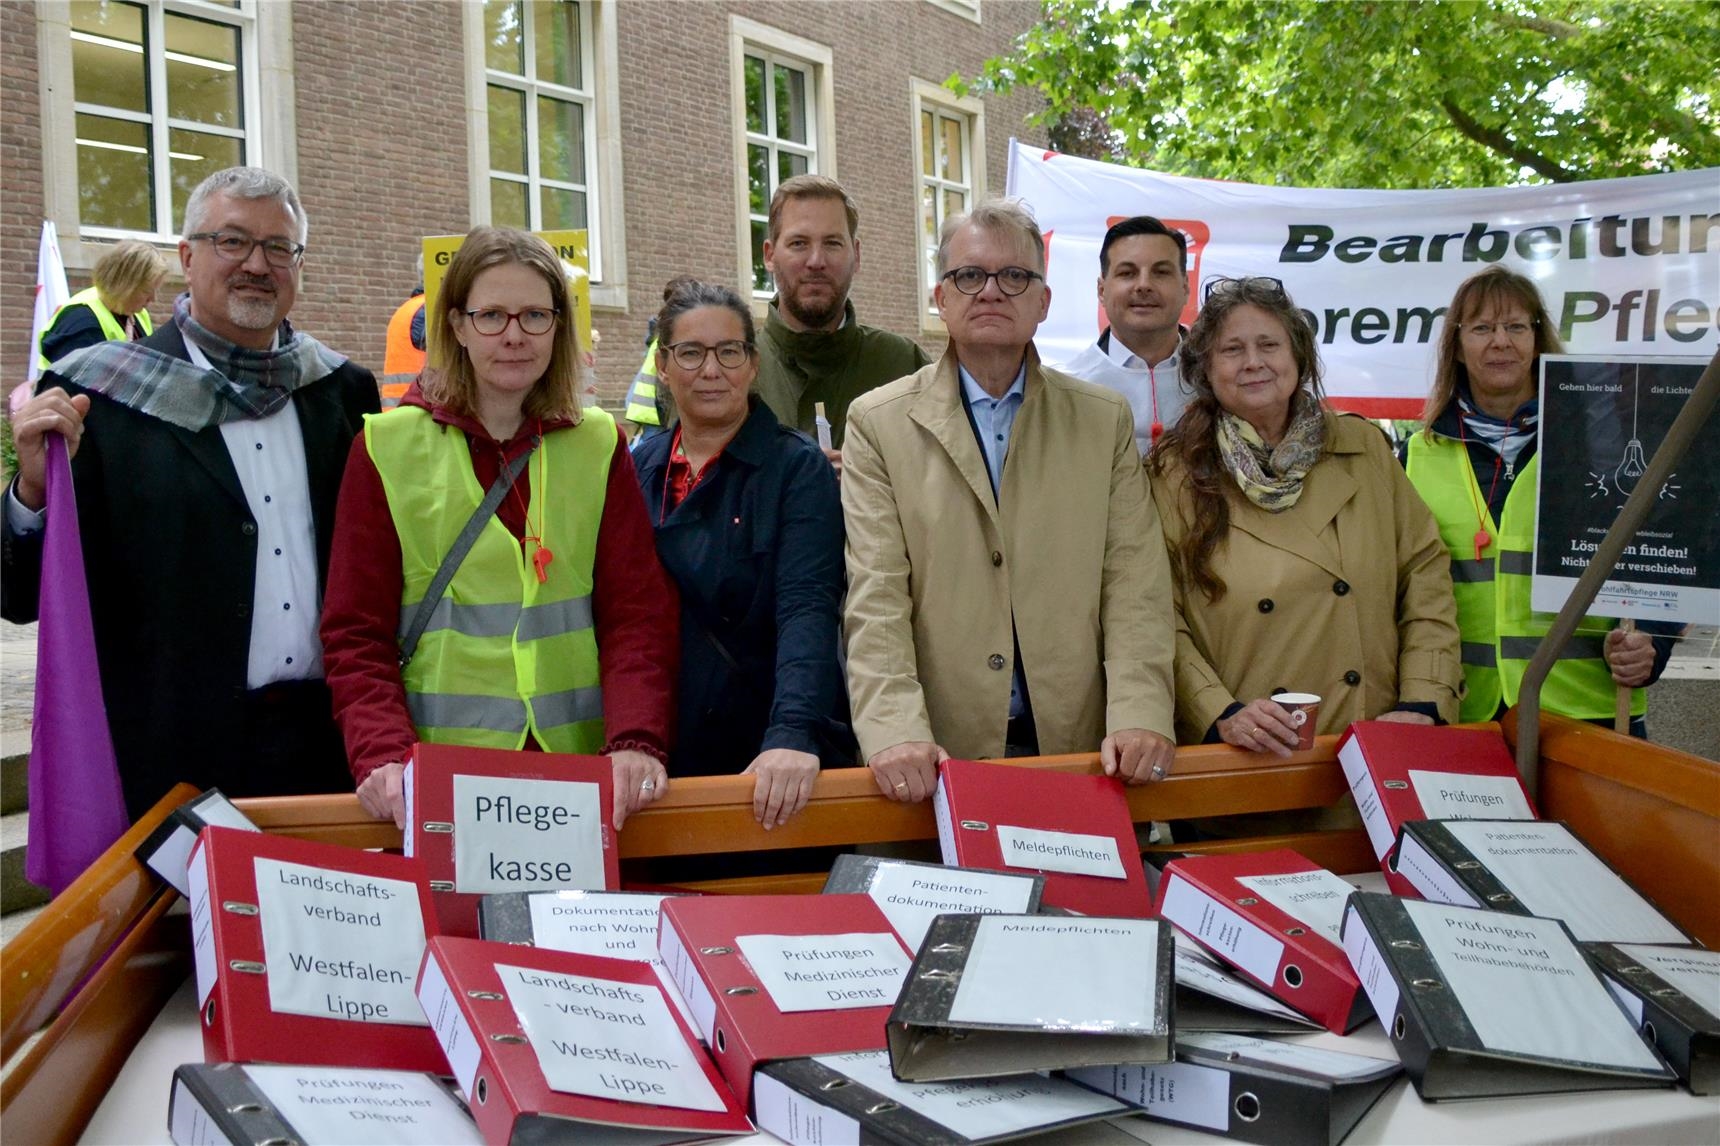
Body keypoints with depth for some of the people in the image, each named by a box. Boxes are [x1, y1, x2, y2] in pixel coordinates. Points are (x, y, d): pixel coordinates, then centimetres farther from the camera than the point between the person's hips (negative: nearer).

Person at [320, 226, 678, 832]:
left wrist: (635, 741, -17)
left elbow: (637, 615, -1)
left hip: (579, 768, 2)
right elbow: (357, 635, -2)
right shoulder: (386, 448, 0)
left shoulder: (599, 446, 5)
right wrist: (383, 755, -19)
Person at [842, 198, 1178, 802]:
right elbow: (876, 596, -7)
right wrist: (895, 730, -20)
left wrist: (1140, 715, -13)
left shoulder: (1106, 420, 8)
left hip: (1078, 747, 2)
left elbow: (1134, 583, 1)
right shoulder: (877, 422, 2)